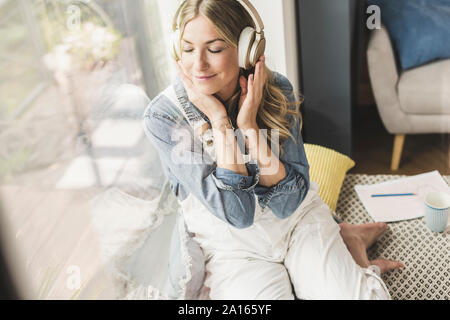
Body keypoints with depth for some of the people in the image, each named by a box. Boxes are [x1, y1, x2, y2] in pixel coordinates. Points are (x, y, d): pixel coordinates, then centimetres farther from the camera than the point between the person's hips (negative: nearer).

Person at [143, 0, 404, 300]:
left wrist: (249, 125, -25)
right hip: (232, 243, 0)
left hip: (298, 219, 0)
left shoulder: (277, 89, -12)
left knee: (361, 295, -20)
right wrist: (219, 122, -28)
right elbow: (236, 212, -23)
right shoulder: (162, 117, -19)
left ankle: (346, 242, 11)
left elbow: (289, 202, -16)